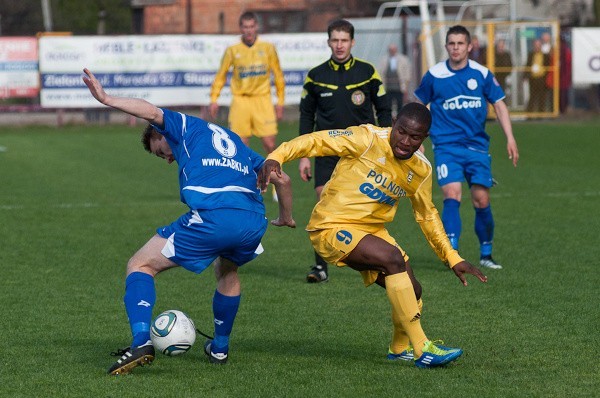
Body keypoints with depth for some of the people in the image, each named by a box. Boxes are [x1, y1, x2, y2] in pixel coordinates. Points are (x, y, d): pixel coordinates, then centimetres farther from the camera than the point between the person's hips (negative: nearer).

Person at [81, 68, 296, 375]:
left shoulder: (186, 127, 19)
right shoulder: (233, 141, 35)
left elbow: (154, 113, -3)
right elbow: (281, 179, 33)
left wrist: (107, 99, -7)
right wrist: (286, 218, 48)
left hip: (210, 216, -6)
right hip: (253, 222, 6)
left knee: (140, 265, 8)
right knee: (227, 270, 39)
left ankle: (141, 342, -12)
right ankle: (220, 348, 40)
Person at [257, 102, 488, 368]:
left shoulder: (421, 170, 2)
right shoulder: (368, 139, -17)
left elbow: (427, 216, 17)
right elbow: (317, 141, -21)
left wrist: (452, 258, 15)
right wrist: (276, 158, -36)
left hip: (372, 231, 7)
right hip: (333, 227, -7)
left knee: (411, 291, 0)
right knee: (393, 258, -29)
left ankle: (400, 349, 32)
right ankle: (422, 349, -25)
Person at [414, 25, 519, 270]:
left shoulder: (482, 74, 1)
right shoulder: (434, 75, -2)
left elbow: (499, 105, 7)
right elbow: (419, 105, 11)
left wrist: (510, 139, 0)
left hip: (477, 146, 2)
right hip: (446, 146, -2)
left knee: (481, 200, 1)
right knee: (452, 195, -19)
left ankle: (486, 254, 18)